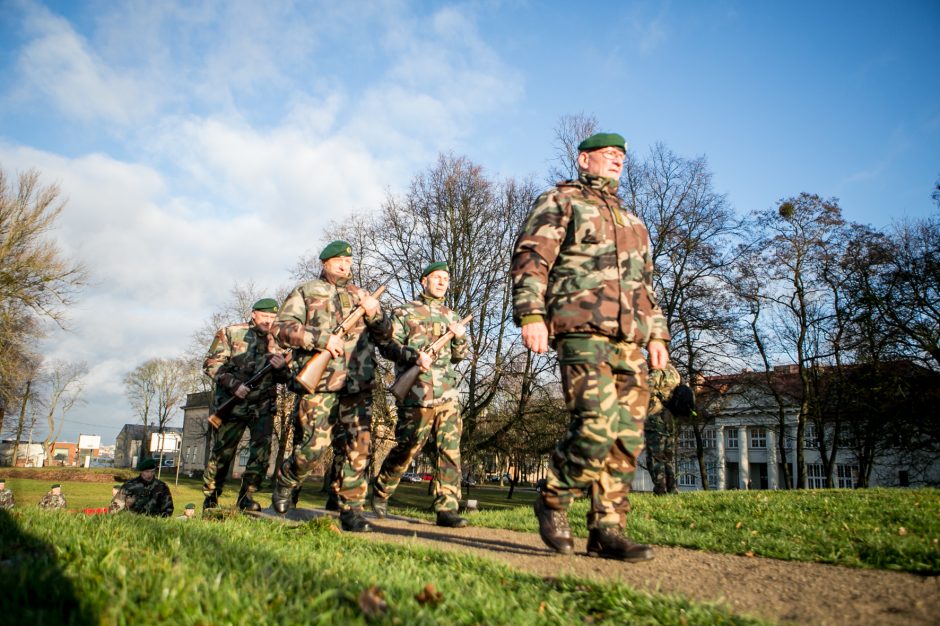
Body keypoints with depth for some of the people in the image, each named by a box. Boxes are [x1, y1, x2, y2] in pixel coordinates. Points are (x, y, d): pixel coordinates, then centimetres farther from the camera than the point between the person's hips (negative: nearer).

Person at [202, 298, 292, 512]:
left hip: (263, 407, 2)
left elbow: (286, 378, 8)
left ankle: (246, 496, 2)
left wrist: (281, 367, -16)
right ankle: (210, 499, 23)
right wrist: (233, 384, -19)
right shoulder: (231, 333, 0)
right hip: (232, 404, -2)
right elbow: (211, 364, -5)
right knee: (222, 453, 6)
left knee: (262, 452, -10)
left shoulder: (277, 342, 8)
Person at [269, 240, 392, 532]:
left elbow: (385, 335, 18)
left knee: (359, 448, -1)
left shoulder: (360, 296, 19)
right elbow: (282, 328, -3)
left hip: (359, 386, 4)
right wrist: (322, 338, -15)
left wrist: (375, 313, -4)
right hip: (320, 384, -3)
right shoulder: (305, 293, 8)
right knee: (316, 445, -6)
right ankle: (285, 481, 24)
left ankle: (351, 510, 8)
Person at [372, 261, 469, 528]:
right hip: (416, 395, -4)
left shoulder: (450, 316, 20)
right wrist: (414, 356, -17)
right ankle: (380, 492, 26)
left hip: (447, 395, 4)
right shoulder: (405, 312, 6)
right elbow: (387, 346, -1)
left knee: (450, 451, -3)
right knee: (406, 448, 2)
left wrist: (460, 338, 1)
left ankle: (447, 509, 0)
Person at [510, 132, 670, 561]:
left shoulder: (631, 219, 31)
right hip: (582, 331, -7)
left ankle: (606, 531, 7)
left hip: (630, 339, 7)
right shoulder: (559, 202, 10)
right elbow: (530, 257, -4)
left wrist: (657, 334, 19)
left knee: (628, 436, 0)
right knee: (597, 425, -19)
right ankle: (552, 500, 4)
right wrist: (532, 314, -18)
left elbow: (646, 284, 30)